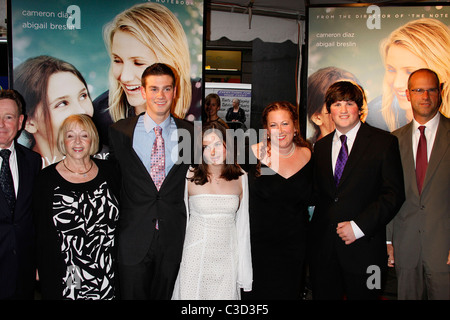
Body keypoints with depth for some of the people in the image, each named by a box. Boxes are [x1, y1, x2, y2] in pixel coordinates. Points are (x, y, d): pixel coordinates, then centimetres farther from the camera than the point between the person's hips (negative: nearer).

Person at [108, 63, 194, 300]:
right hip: (133, 238, -1)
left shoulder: (190, 133, 0)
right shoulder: (119, 132, -1)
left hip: (173, 238, 1)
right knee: (132, 294, 10)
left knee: (165, 295, 15)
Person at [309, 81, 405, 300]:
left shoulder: (384, 142, -3)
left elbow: (394, 194, -8)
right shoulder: (321, 146, 12)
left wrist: (359, 226, -15)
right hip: (323, 246, 4)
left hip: (363, 247, -3)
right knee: (323, 295, 11)